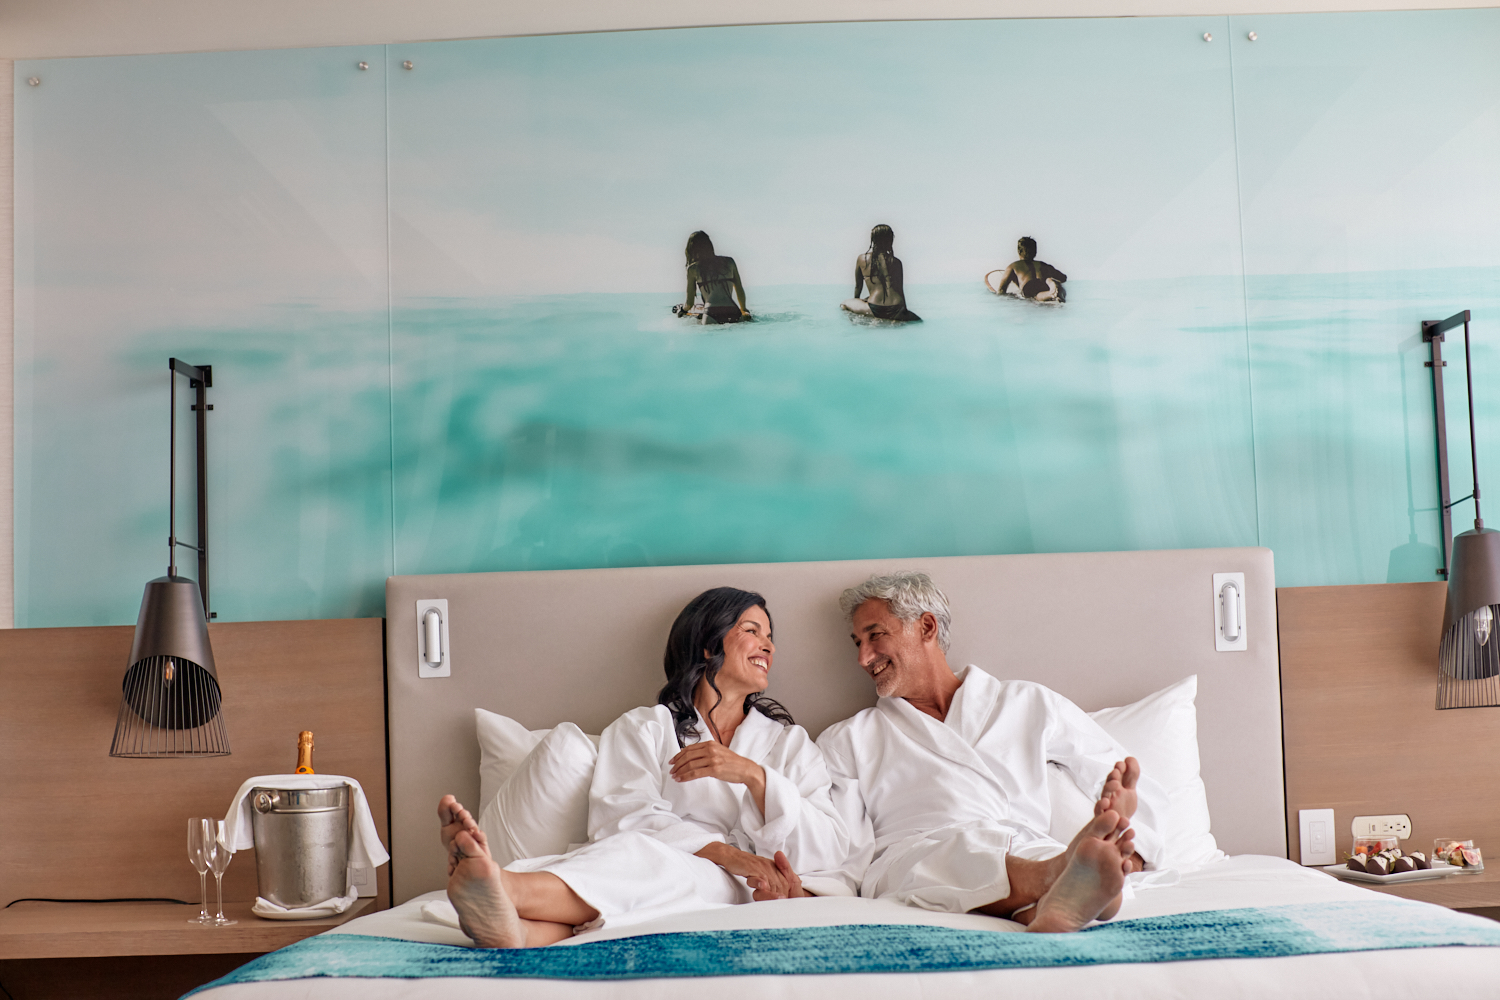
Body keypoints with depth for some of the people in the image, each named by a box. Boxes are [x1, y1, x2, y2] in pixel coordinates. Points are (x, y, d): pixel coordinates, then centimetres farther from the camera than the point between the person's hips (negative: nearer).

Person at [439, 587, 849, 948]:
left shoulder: (791, 742, 26)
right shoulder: (641, 729, 21)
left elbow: (830, 848, 11)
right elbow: (621, 816, 0)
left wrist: (753, 775, -6)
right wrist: (728, 854, -15)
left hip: (741, 893, 0)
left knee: (643, 855, -36)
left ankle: (508, 891, -61)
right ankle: (522, 932, -68)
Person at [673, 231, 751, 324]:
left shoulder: (693, 268, 10)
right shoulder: (729, 262, 16)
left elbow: (689, 303, 13)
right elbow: (740, 291, 22)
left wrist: (682, 310, 37)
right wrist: (744, 311, 40)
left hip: (711, 317, -4)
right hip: (734, 315, 4)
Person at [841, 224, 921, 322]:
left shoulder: (861, 259, 6)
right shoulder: (895, 262, 3)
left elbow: (858, 286, 17)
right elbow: (900, 290, 7)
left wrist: (855, 302, 37)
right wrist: (905, 311, 19)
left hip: (874, 309, 1)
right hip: (896, 310, -1)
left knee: (845, 303, 24)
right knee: (918, 320, 25)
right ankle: (896, 321, -5)